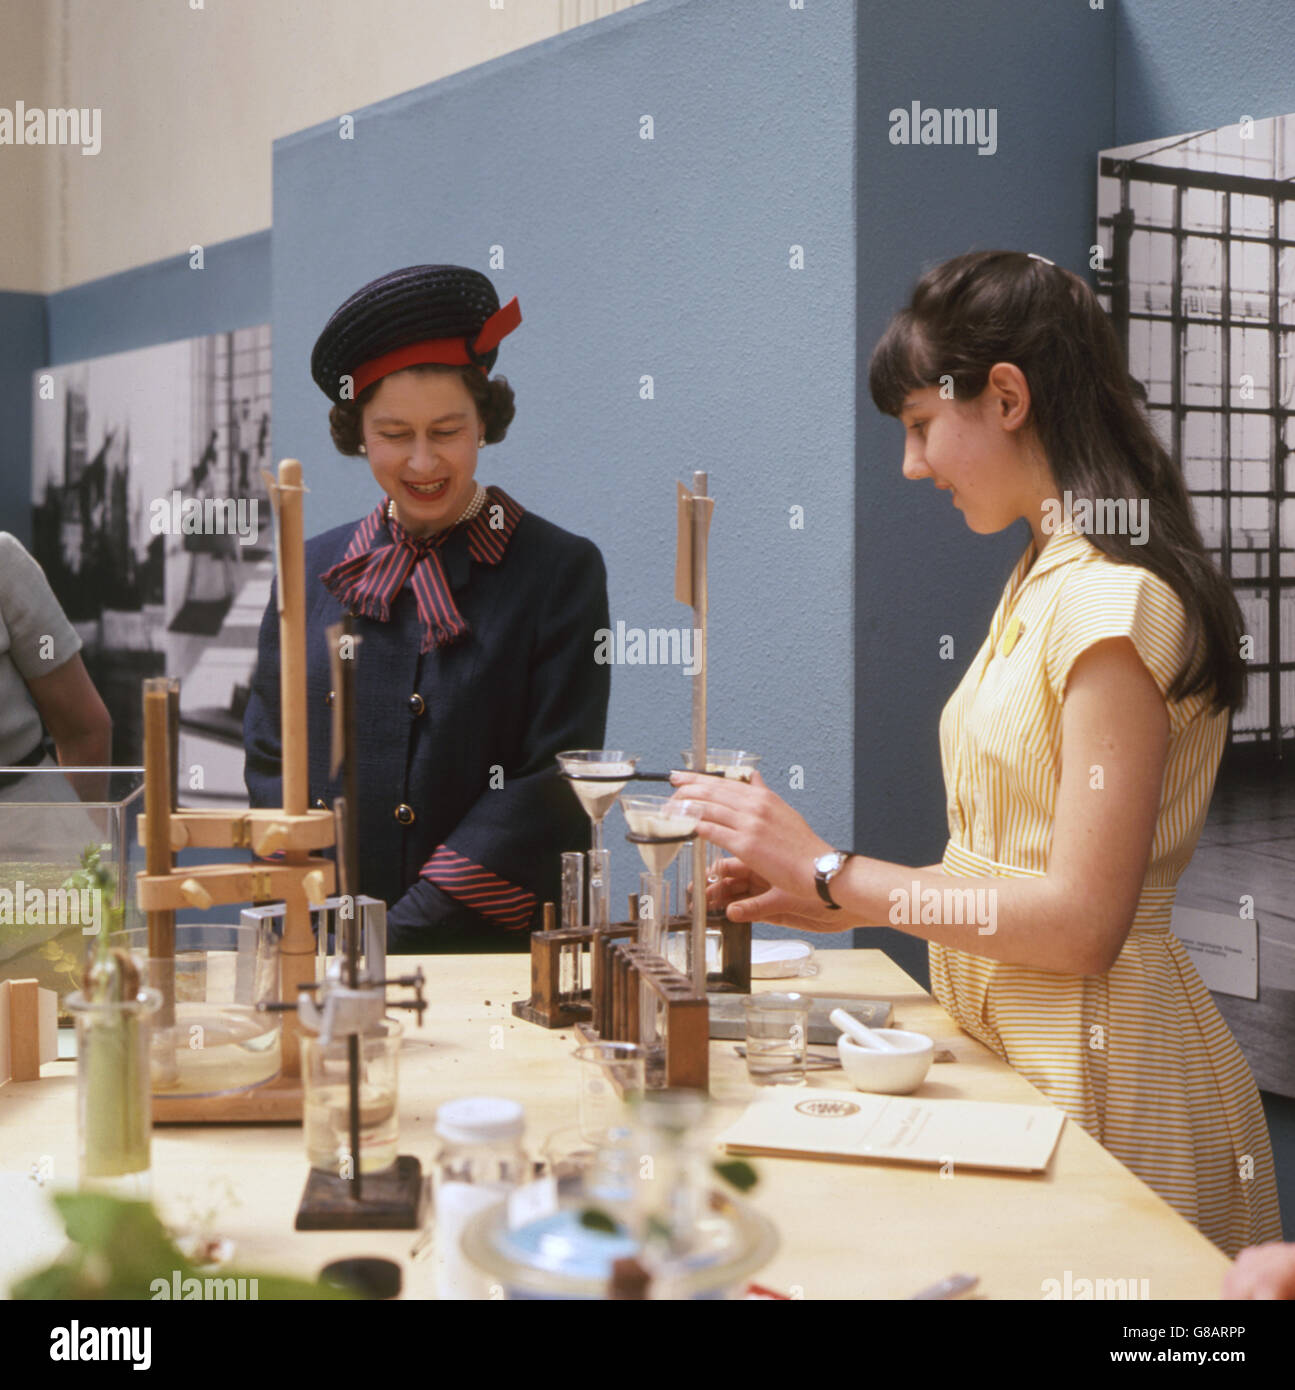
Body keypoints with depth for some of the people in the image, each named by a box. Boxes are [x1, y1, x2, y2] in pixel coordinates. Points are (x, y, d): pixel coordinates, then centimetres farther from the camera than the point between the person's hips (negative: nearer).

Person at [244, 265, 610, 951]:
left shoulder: (562, 570, 2)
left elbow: (553, 784, -4)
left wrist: (405, 931, -11)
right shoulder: (311, 571, 13)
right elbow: (269, 759, 14)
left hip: (490, 948, -3)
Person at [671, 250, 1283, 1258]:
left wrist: (836, 873, -17)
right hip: (1010, 1043, 8)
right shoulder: (1046, 581, 10)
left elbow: (1081, 920, -22)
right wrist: (841, 901, 3)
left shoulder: (1114, 599, -19)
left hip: (1099, 1065, -8)